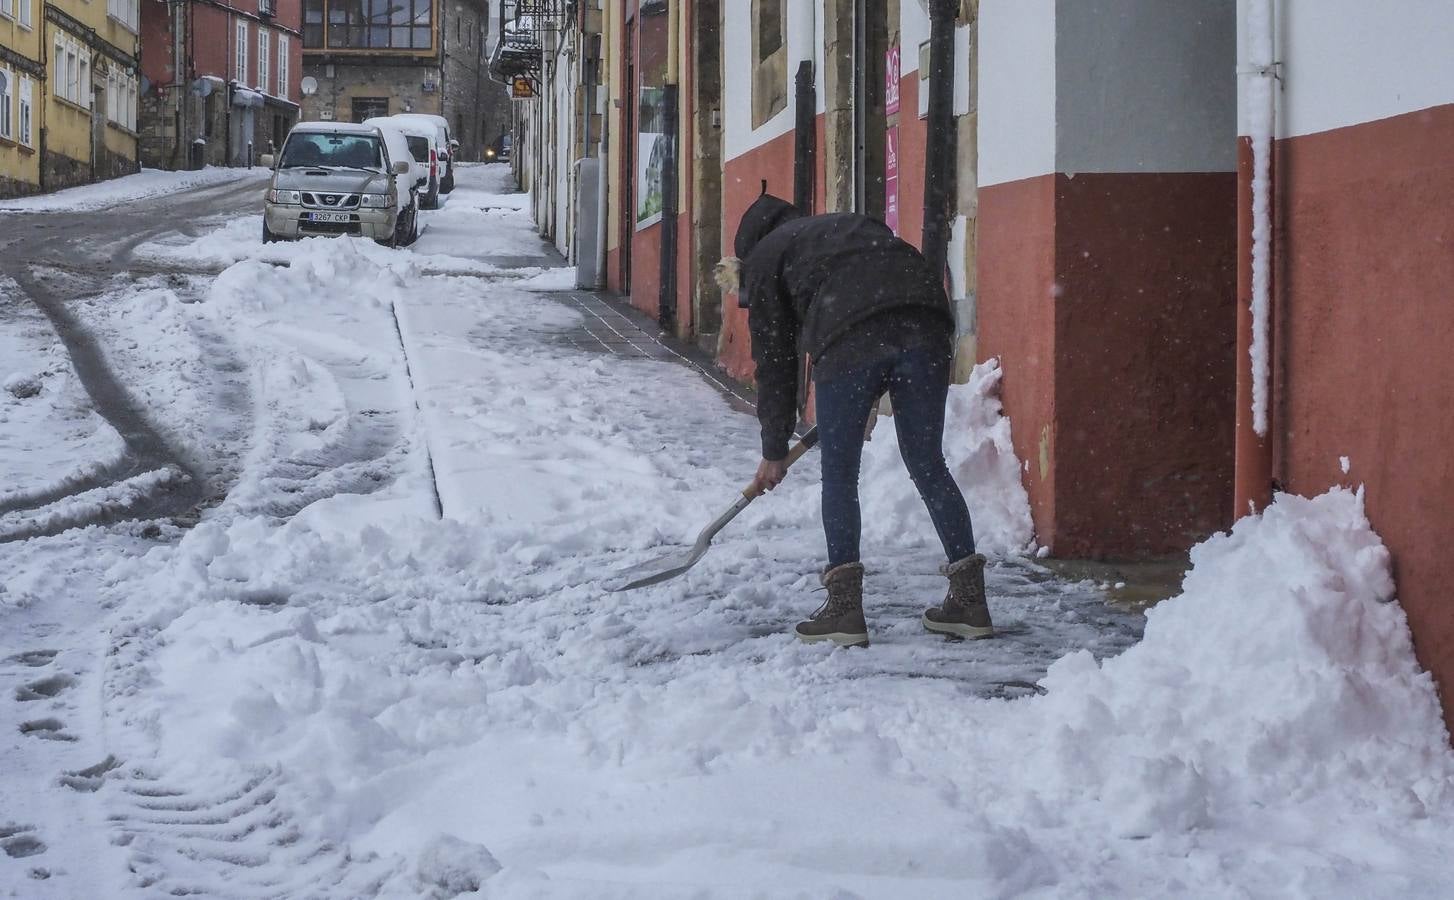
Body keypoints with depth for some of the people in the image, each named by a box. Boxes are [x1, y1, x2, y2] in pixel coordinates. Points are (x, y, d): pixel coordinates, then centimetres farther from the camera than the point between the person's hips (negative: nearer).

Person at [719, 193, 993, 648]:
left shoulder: (765, 256, 22)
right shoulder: (853, 226, 38)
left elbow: (774, 359, 18)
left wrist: (774, 450, 24)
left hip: (853, 340, -5)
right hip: (927, 328, 5)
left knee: (838, 474, 7)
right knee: (928, 465, 13)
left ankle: (845, 607, 3)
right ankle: (969, 599, 12)